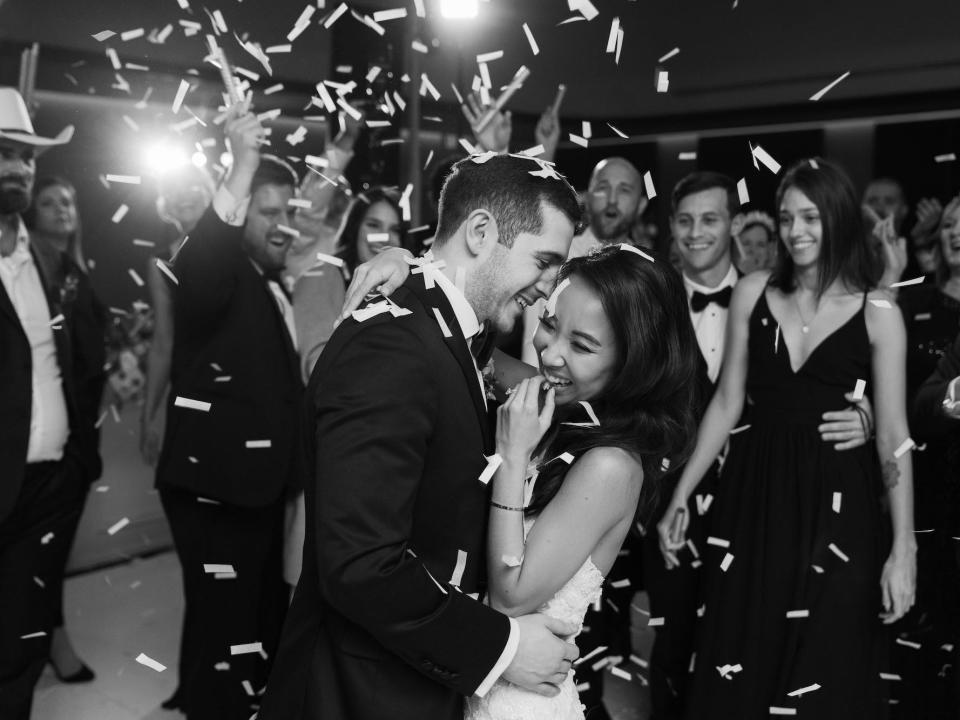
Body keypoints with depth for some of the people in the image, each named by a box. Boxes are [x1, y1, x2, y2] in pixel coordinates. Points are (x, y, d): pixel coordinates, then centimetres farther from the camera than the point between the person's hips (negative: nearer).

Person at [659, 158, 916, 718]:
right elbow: (727, 403, 5)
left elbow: (894, 436, -4)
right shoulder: (752, 293, 3)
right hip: (754, 494, 2)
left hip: (836, 505, -2)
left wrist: (904, 548, -8)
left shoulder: (877, 314, -3)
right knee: (740, 666, 12)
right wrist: (681, 496, 4)